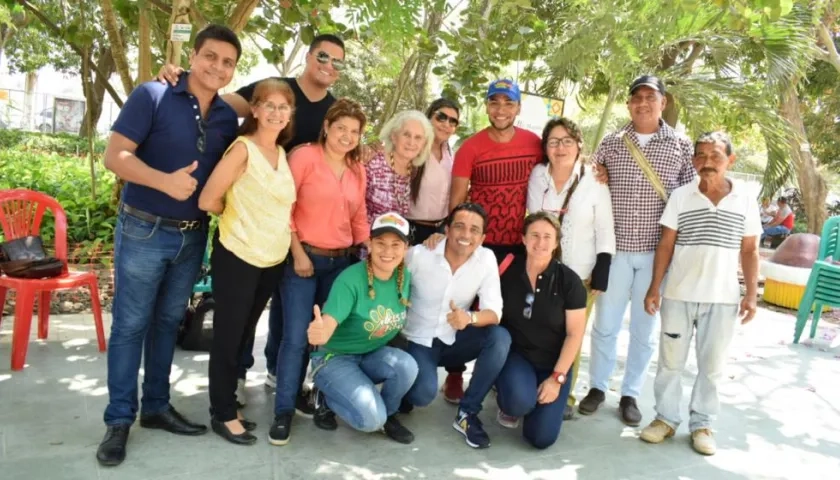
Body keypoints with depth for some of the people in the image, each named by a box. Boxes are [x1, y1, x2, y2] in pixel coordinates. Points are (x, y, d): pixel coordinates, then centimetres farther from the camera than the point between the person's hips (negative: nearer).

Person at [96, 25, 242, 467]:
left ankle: (156, 406, 27)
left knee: (168, 323, 14)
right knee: (130, 325, 3)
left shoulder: (227, 118, 6)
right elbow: (114, 156, -15)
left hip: (193, 236, 5)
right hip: (143, 231, -5)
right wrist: (165, 181, -29)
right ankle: (119, 420, 15)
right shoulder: (151, 96, -9)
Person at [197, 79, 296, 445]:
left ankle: (228, 407, 32)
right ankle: (222, 415, 21)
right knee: (228, 336, 6)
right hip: (237, 257, -7)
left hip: (273, 260, 7)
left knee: (244, 335, 17)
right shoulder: (242, 148, -13)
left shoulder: (283, 153, 8)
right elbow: (208, 201, -15)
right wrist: (237, 213, 0)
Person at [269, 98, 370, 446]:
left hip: (342, 261, 5)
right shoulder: (304, 156, -7)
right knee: (296, 336, -4)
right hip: (304, 258, -5)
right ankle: (284, 411, 10)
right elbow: (283, 208, -10)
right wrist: (298, 253, -12)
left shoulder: (358, 170, 10)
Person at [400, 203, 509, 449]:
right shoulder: (418, 255, -17)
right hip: (418, 340, -3)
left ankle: (467, 413, -8)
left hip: (454, 340, 3)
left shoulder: (487, 258, -11)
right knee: (425, 393, -29)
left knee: (500, 337, -24)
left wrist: (469, 317, -38)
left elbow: (494, 312, -15)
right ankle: (406, 390, 12)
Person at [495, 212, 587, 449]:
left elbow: (575, 334, -7)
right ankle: (508, 404, 6)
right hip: (515, 354, 0)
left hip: (553, 363, 0)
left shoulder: (569, 280, -9)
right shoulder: (508, 271, -6)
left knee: (541, 438, -11)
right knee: (520, 401, -32)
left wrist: (557, 377, -11)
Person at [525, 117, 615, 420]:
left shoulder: (594, 182, -7)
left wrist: (601, 276, -7)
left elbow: (605, 233, -4)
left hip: (580, 274, -2)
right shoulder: (537, 176, 0)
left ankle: (565, 395, 22)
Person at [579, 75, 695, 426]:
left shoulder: (681, 146, 3)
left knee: (644, 328, 10)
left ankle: (630, 394, 24)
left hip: (657, 251, 0)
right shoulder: (610, 143, 4)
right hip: (615, 248, 0)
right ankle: (597, 387, 26)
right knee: (605, 323, 8)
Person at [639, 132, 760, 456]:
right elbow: (666, 245, 1)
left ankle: (701, 423, 24)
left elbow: (750, 250, 6)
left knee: (712, 365, 10)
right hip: (679, 295, 0)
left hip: (723, 299, 0)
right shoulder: (680, 197, -1)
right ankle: (666, 418, 24)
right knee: (670, 360, 9)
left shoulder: (745, 201, 1)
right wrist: (654, 288, -3)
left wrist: (751, 294, 0)